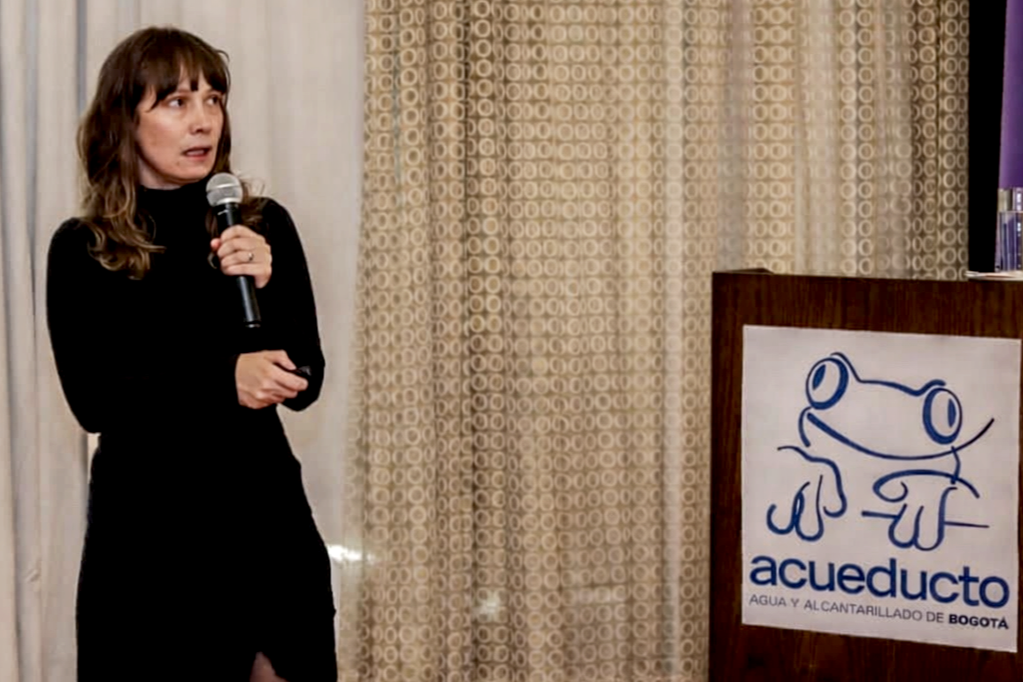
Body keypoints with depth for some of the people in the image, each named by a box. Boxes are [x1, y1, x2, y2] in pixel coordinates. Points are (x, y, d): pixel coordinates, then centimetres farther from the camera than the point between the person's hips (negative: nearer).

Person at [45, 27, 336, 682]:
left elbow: (303, 383, 0)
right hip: (143, 521, -1)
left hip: (263, 506, 2)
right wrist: (221, 381, -23)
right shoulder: (82, 250, -2)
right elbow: (93, 400, -11)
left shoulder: (263, 226, 2)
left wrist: (261, 291, -17)